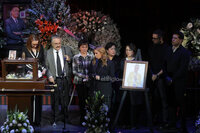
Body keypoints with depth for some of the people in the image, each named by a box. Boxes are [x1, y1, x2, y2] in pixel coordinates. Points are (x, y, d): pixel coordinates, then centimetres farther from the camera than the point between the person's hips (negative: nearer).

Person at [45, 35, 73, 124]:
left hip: (66, 79, 1)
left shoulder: (67, 49, 3)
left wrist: (69, 60, -12)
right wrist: (50, 76, -10)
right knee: (55, 99, 1)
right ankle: (57, 117, 11)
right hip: (55, 79, 0)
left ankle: (64, 115, 21)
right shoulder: (48, 53, 3)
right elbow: (47, 66, 4)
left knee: (65, 99, 7)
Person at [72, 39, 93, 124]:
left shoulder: (91, 57, 6)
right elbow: (74, 71, 0)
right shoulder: (76, 57, 4)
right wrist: (84, 76, -9)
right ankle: (82, 118, 11)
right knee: (81, 99, 1)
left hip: (89, 82, 0)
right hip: (79, 82, 0)